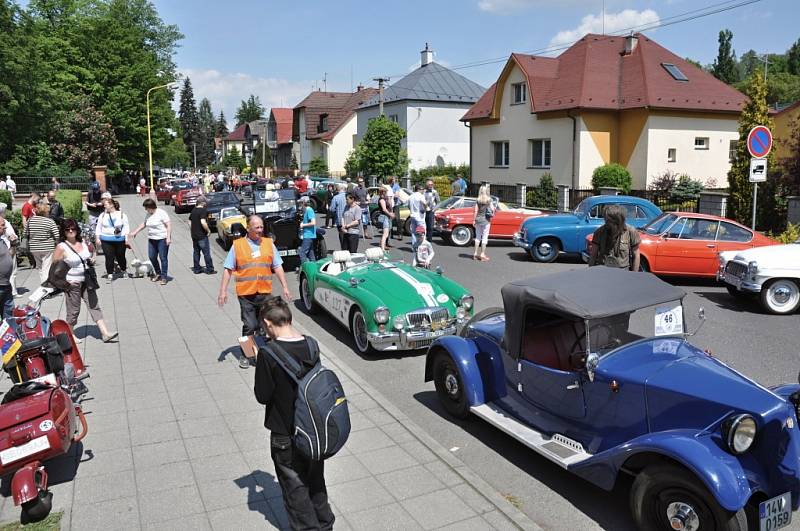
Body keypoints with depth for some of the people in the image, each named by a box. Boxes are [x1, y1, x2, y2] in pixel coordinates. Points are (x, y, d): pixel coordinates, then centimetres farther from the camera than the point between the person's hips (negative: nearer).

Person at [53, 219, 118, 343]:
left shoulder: (83, 242, 5)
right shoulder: (61, 247, -12)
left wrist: (91, 260, 1)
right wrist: (65, 282, -16)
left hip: (87, 281, 6)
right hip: (73, 283, -6)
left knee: (94, 305, 3)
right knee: (73, 310, 5)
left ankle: (105, 333, 2)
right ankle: (70, 334, 24)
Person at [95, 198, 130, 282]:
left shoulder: (122, 215, 0)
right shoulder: (102, 215, 5)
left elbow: (126, 227, 0)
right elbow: (98, 228, 9)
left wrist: (126, 239, -5)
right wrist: (97, 238, 3)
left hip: (120, 240, -1)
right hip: (106, 241, 1)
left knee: (120, 257, 8)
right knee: (109, 258, -3)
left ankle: (124, 271, 33)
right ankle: (110, 275, 4)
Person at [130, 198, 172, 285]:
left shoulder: (161, 213, -11)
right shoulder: (148, 215, 11)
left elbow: (169, 225, -14)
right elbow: (144, 224, 27)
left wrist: (168, 237, -20)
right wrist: (135, 232, 26)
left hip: (162, 239, -7)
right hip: (151, 239, 7)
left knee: (163, 258, -4)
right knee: (152, 257, 7)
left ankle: (164, 277, 4)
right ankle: (158, 273, 26)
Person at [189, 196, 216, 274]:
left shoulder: (193, 210, 8)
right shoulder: (203, 210, -16)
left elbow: (190, 222, 16)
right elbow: (203, 222, -27)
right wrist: (208, 230, -14)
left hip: (194, 235, 8)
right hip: (202, 235, -8)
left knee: (196, 252, 14)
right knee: (206, 253, 1)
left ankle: (196, 269, 18)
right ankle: (209, 269, 5)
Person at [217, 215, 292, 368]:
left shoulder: (269, 243, 7)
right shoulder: (237, 245, 1)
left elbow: (277, 267, 10)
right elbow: (228, 270, 2)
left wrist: (285, 287, 4)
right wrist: (223, 291, -3)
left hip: (265, 293, 2)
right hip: (246, 293, -2)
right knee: (249, 326, -1)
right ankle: (245, 355, 16)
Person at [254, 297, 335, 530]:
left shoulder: (268, 354, -22)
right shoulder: (311, 346, -5)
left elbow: (263, 396, -15)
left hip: (285, 435, -6)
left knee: (295, 487, 14)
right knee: (315, 481, 24)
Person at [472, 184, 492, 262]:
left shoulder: (478, 201, 0)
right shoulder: (489, 200, -7)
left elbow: (475, 211, -2)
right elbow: (492, 209, -9)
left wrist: (474, 220, 3)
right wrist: (492, 213, 13)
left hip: (478, 219, 3)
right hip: (486, 220, -3)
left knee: (478, 237, 12)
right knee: (484, 237, 3)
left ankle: (475, 254, 15)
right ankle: (482, 255, 2)